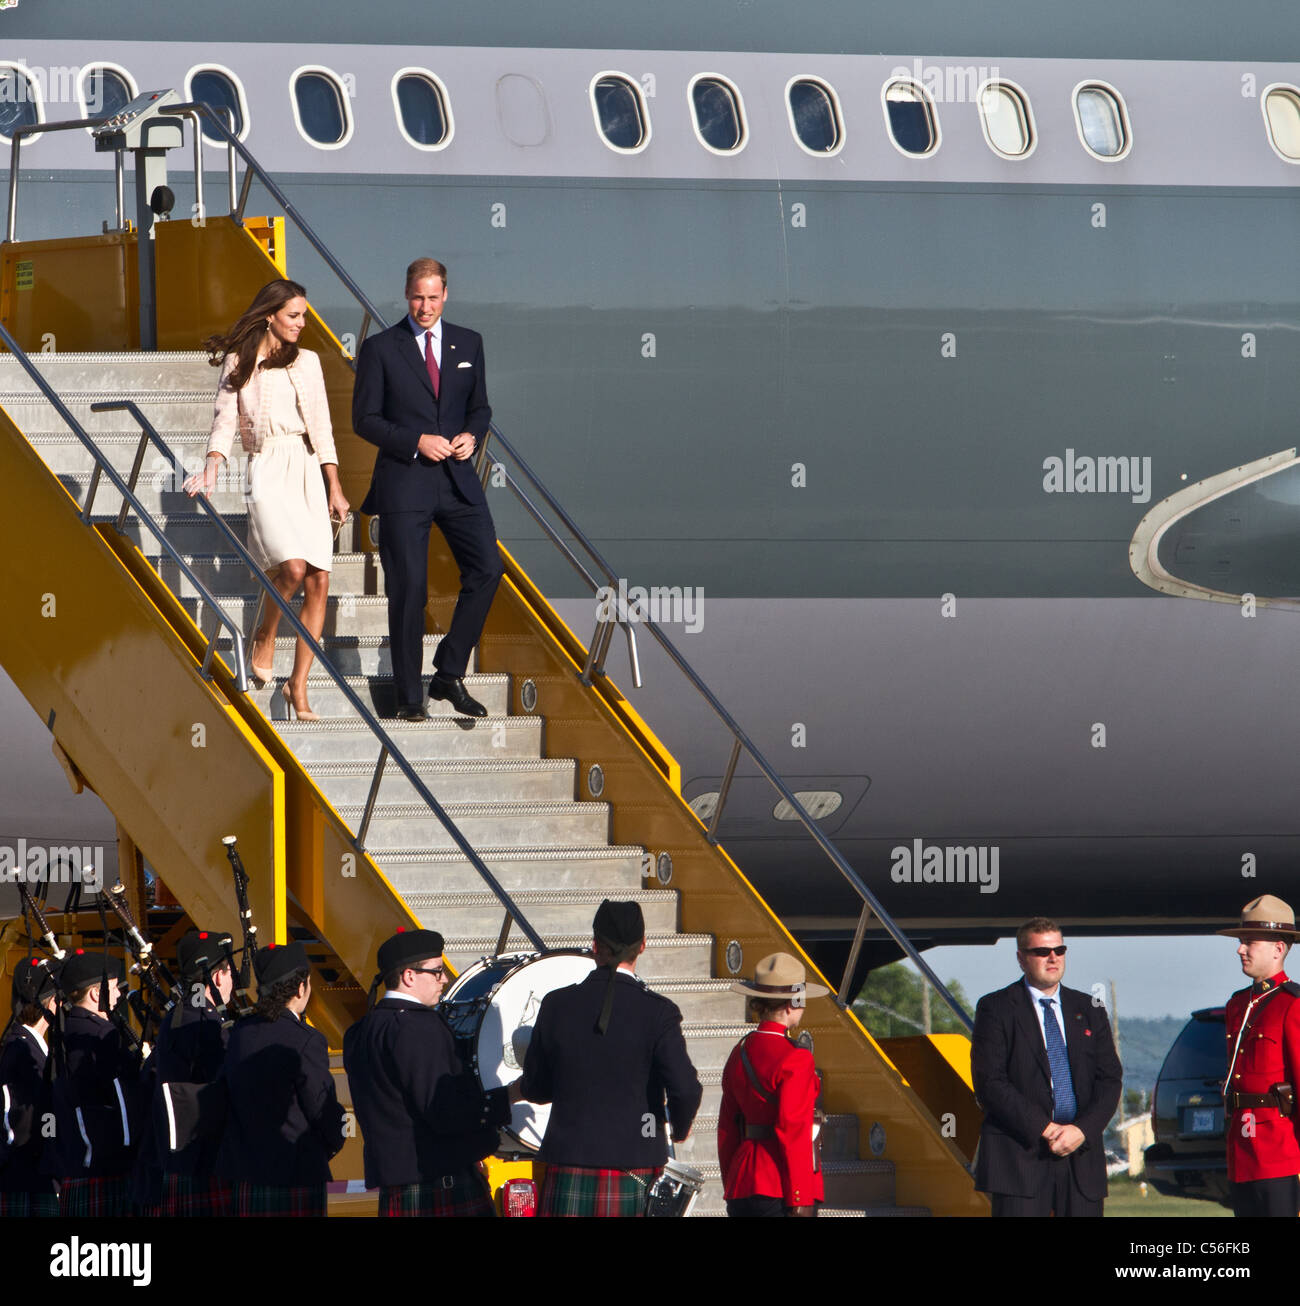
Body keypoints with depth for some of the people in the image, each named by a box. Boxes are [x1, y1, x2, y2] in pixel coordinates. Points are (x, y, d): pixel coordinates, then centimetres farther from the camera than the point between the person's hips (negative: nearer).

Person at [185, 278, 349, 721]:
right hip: (268, 471, -4)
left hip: (309, 469, 4)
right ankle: (264, 638, 3)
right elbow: (226, 421, 0)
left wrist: (335, 488, 11)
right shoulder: (238, 364, 6)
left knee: (319, 581, -5)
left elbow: (322, 429, 16)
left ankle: (298, 685, 1)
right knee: (293, 565, -25)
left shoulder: (306, 362, 15)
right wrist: (211, 469, -17)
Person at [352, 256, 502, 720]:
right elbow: (364, 419, -3)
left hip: (457, 478, 4)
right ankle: (409, 694, 7)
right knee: (408, 587, -3)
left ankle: (449, 675, 8)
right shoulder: (381, 348, -1)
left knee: (486, 569, -6)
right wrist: (417, 442, -14)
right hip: (404, 482, -4)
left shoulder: (468, 344, 11)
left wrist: (472, 435, -4)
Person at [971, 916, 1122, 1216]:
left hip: (1081, 1151, 4)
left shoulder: (1088, 1010, 17)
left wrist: (1082, 1130, -8)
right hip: (1020, 1155, -4)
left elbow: (1109, 1080, 11)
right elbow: (989, 1084, -6)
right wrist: (1045, 1129, -14)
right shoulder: (996, 1009, 3)